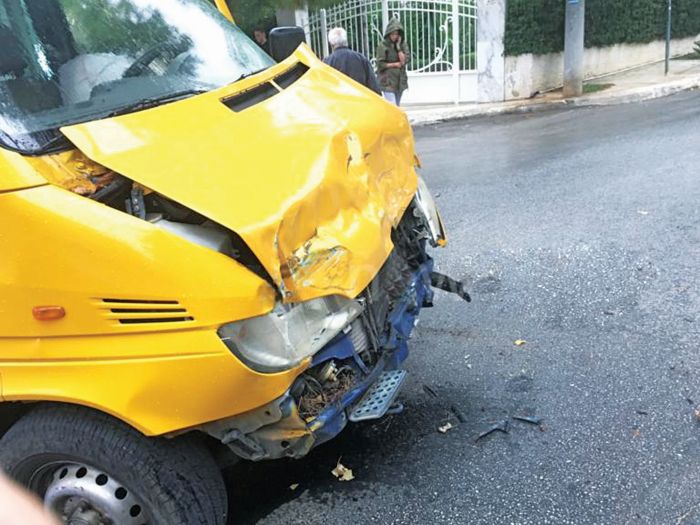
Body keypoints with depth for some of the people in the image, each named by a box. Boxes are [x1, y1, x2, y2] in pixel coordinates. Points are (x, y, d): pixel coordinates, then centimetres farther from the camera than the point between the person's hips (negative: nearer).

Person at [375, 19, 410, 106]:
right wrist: (395, 64, -9)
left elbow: (405, 60, -7)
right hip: (388, 81, -5)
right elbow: (380, 64, -11)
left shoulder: (403, 44, 6)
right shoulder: (382, 45, -7)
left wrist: (398, 46, -11)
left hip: (400, 81, 5)